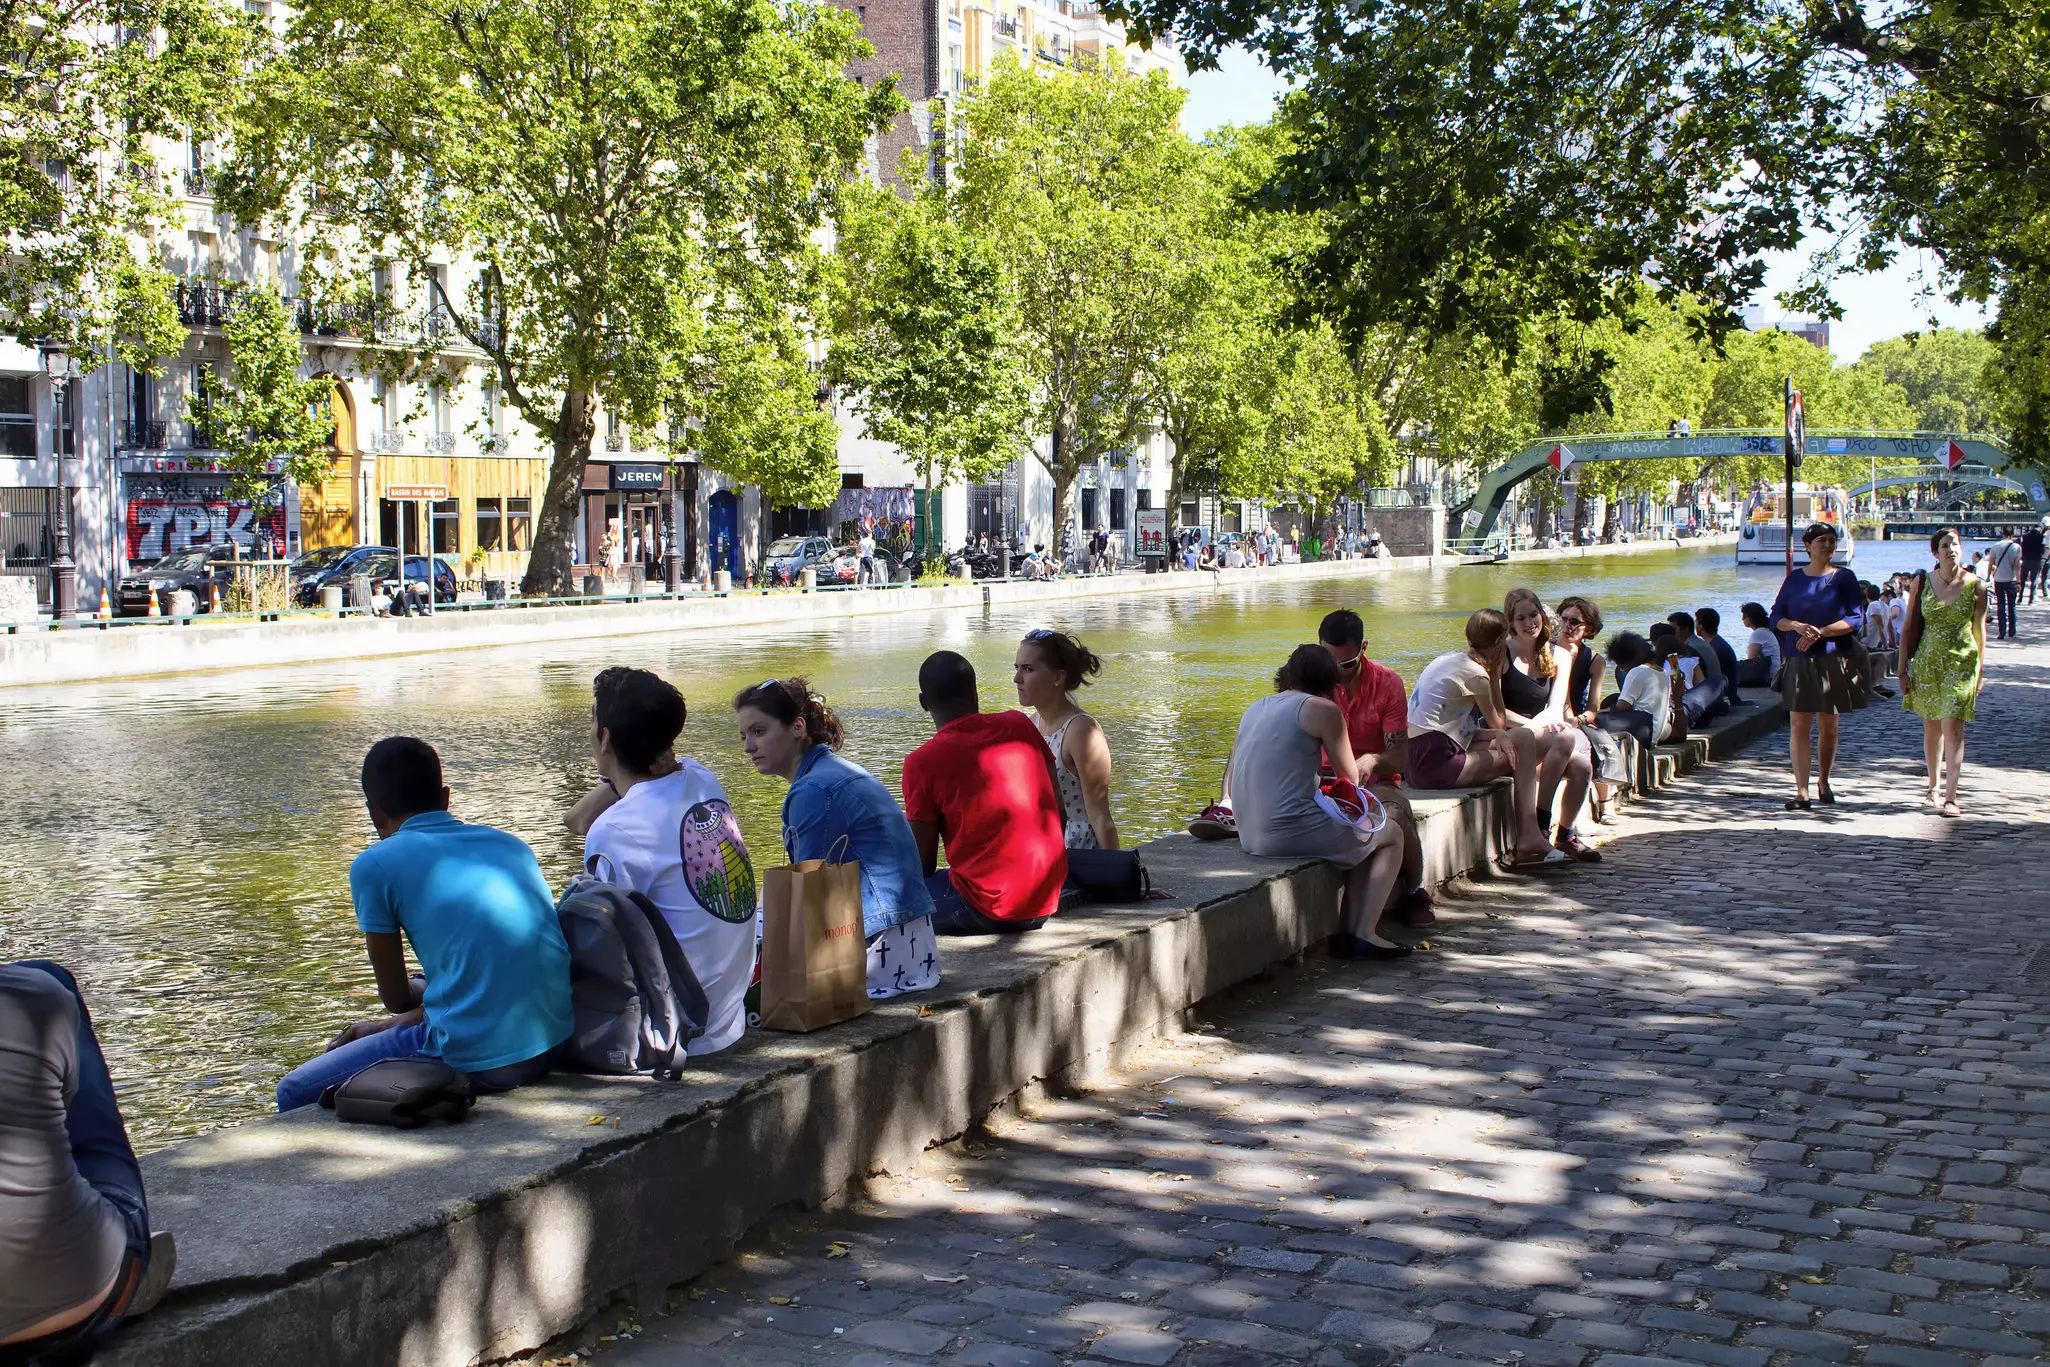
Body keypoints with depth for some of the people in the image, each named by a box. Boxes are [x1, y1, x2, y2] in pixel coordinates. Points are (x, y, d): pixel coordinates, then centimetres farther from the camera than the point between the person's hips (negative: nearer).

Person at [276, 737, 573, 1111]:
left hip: (476, 1062, -7)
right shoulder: (512, 844, 16)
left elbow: (396, 997, 6)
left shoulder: (375, 866, -1)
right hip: (550, 1049, 7)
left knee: (296, 1094, 13)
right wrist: (392, 1026, 31)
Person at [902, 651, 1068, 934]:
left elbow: (923, 865, -5)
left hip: (987, 912, -6)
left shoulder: (922, 762, -8)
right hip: (1047, 904, 6)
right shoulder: (1020, 725, 5)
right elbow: (1058, 812, 9)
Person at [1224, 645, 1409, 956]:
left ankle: (1346, 931, 21)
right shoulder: (1323, 709, -4)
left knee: (1359, 838, 30)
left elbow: (1230, 786, 17)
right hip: (1294, 831, -8)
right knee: (1391, 836, 16)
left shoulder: (1254, 709, 16)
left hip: (1249, 837, 8)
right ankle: (1365, 933, 7)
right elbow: (1351, 779, 2)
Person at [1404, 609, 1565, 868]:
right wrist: (1495, 673, 8)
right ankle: (1530, 840, 5)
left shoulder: (1450, 659, 16)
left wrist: (1497, 735, 3)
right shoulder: (1475, 673, -12)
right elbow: (1499, 723, 3)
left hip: (1416, 763, 9)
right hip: (1437, 764, -9)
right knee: (1521, 750, -2)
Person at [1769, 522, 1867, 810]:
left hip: (1832, 660, 0)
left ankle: (1824, 783, 26)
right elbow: (1776, 616, 8)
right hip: (1797, 660, 1)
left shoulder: (1844, 578, 3)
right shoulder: (1795, 578, 9)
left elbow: (1855, 618, -5)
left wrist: (1821, 632, -17)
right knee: (1799, 725, -7)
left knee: (1828, 725, 9)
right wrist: (1796, 626, -13)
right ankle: (1801, 792, -10)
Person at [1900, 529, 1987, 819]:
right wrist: (1903, 669, 1)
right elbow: (1909, 629, 4)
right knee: (1931, 728, 12)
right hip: (1926, 663, 2)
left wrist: (1981, 670, 7)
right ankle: (1933, 788, 27)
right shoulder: (1921, 585, 1)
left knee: (1952, 727, -11)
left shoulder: (1975, 586, -2)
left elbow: (1980, 630, 6)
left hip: (1961, 664, -2)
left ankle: (1951, 796, -11)